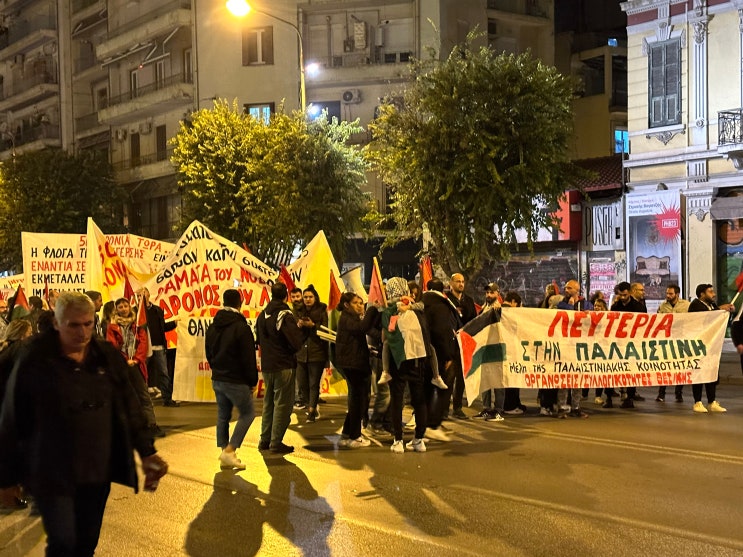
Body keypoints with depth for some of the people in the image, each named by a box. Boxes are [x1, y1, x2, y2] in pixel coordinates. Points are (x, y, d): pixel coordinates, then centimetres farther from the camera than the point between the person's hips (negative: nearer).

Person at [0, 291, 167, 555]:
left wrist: (146, 452, 1)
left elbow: (129, 407, 6)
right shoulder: (34, 360, -12)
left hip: (98, 471, 4)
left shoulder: (107, 355, -1)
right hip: (52, 473, -4)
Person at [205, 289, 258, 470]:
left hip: (217, 380, 7)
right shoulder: (241, 326, -15)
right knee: (247, 414, 5)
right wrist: (252, 381, -4)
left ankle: (225, 455, 16)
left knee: (223, 416, 13)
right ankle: (229, 450, -4)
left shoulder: (212, 327, 9)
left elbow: (209, 354, 18)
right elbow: (249, 358, -13)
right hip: (236, 381, -7)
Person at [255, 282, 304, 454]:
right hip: (284, 366, -7)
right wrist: (298, 328, -1)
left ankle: (265, 440, 22)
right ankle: (276, 443, 2)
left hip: (266, 366, 7)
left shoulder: (262, 315, 7)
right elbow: (296, 343, -19)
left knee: (268, 403, 17)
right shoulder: (285, 315, -15)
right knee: (282, 404, 0)